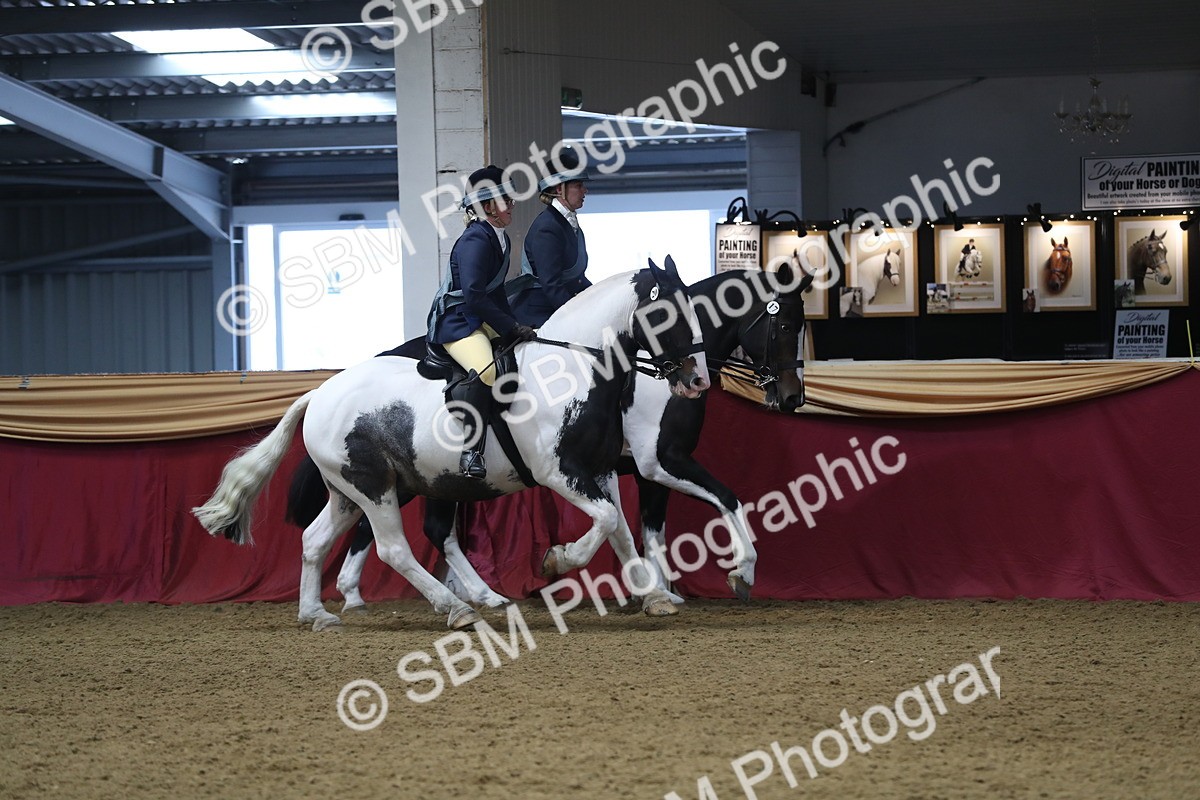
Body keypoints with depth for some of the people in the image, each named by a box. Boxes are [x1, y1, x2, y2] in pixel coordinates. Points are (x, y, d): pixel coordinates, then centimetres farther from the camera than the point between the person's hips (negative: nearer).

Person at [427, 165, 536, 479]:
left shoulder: (500, 240, 13)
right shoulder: (475, 240, -18)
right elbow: (474, 297, -26)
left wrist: (516, 327, 8)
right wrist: (511, 328, -21)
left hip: (481, 322, 11)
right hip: (455, 321, -11)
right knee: (486, 370, -35)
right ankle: (471, 452, -35)